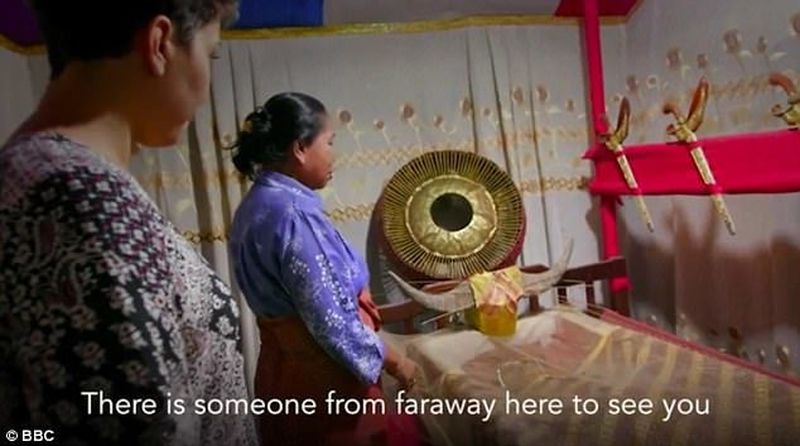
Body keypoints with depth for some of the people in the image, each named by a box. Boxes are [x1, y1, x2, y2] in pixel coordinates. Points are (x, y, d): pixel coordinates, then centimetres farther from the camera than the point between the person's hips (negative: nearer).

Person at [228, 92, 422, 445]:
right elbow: (329, 321, -25)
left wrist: (355, 299, 21)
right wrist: (392, 360, -12)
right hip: (319, 375, -9)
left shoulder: (258, 204, 5)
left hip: (286, 368, 10)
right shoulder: (293, 214, -24)